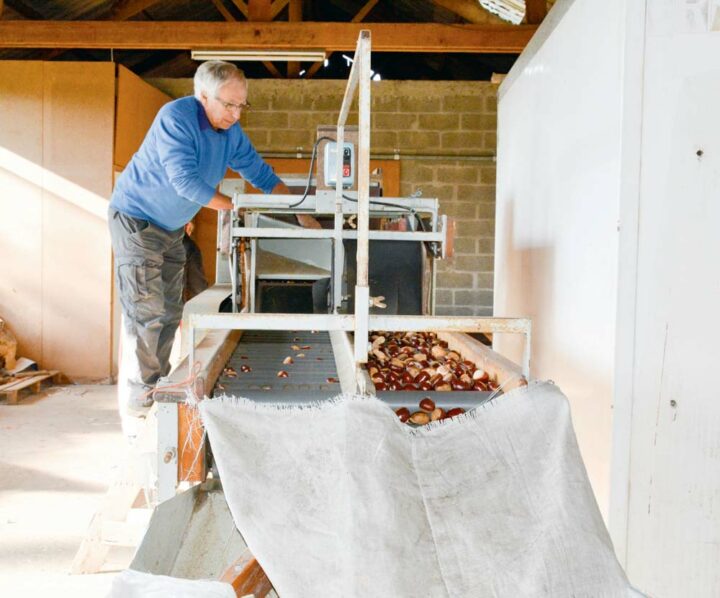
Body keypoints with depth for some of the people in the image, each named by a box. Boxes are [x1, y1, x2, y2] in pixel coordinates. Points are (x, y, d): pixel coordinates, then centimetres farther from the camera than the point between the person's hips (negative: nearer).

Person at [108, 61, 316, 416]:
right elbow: (185, 180, -29)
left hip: (172, 227, 8)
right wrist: (236, 207, -24)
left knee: (170, 312, 9)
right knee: (146, 311, -10)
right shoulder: (176, 117, -23)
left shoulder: (230, 131, 0)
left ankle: (156, 384, 20)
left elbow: (260, 172, 4)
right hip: (135, 219, -8)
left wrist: (300, 213, -3)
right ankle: (138, 399, -1)